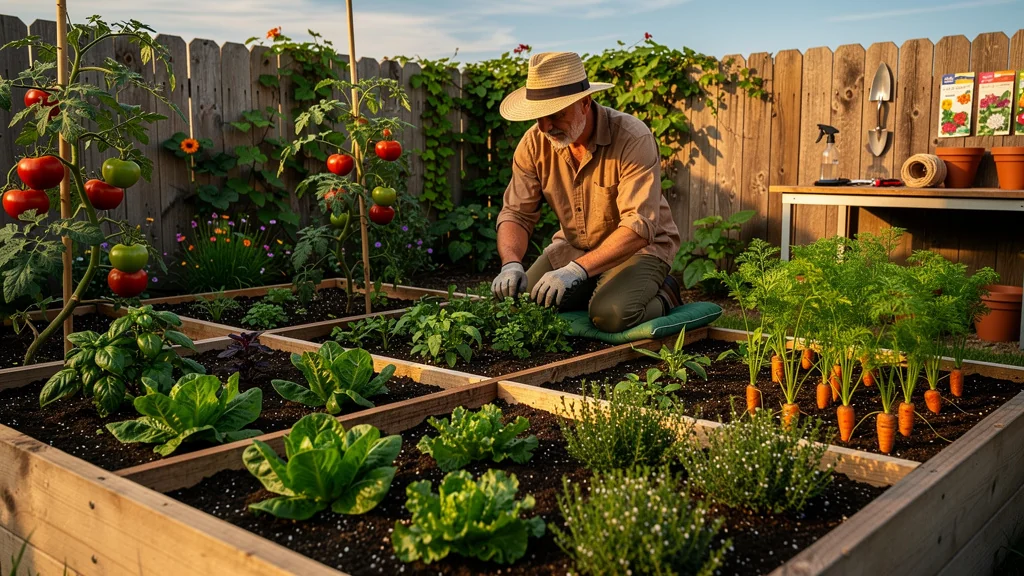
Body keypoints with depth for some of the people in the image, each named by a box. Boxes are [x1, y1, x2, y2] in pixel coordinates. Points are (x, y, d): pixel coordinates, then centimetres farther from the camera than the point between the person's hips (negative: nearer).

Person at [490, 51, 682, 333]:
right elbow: (516, 213, -9)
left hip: (638, 249, -5)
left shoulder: (633, 139, -27)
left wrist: (578, 269, -44)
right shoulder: (535, 142, -11)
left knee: (610, 314, -32)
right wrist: (511, 263, -30)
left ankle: (663, 296, 3)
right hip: (573, 246, 6)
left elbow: (639, 227, -34)